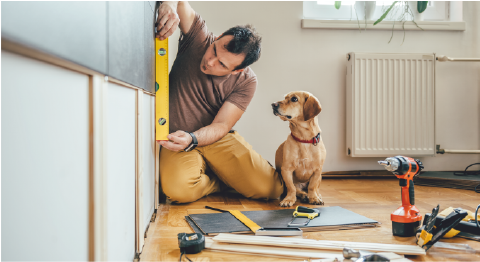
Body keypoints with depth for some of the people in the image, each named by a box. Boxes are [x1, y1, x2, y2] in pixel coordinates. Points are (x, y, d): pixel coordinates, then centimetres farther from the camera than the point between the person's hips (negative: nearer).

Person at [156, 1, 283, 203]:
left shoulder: (246, 82, -13)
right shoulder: (199, 37, -12)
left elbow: (221, 125, -17)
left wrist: (191, 139, -37)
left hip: (218, 139, 0)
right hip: (178, 139, 0)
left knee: (272, 188, -18)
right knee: (179, 190, -32)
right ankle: (221, 182, 3)